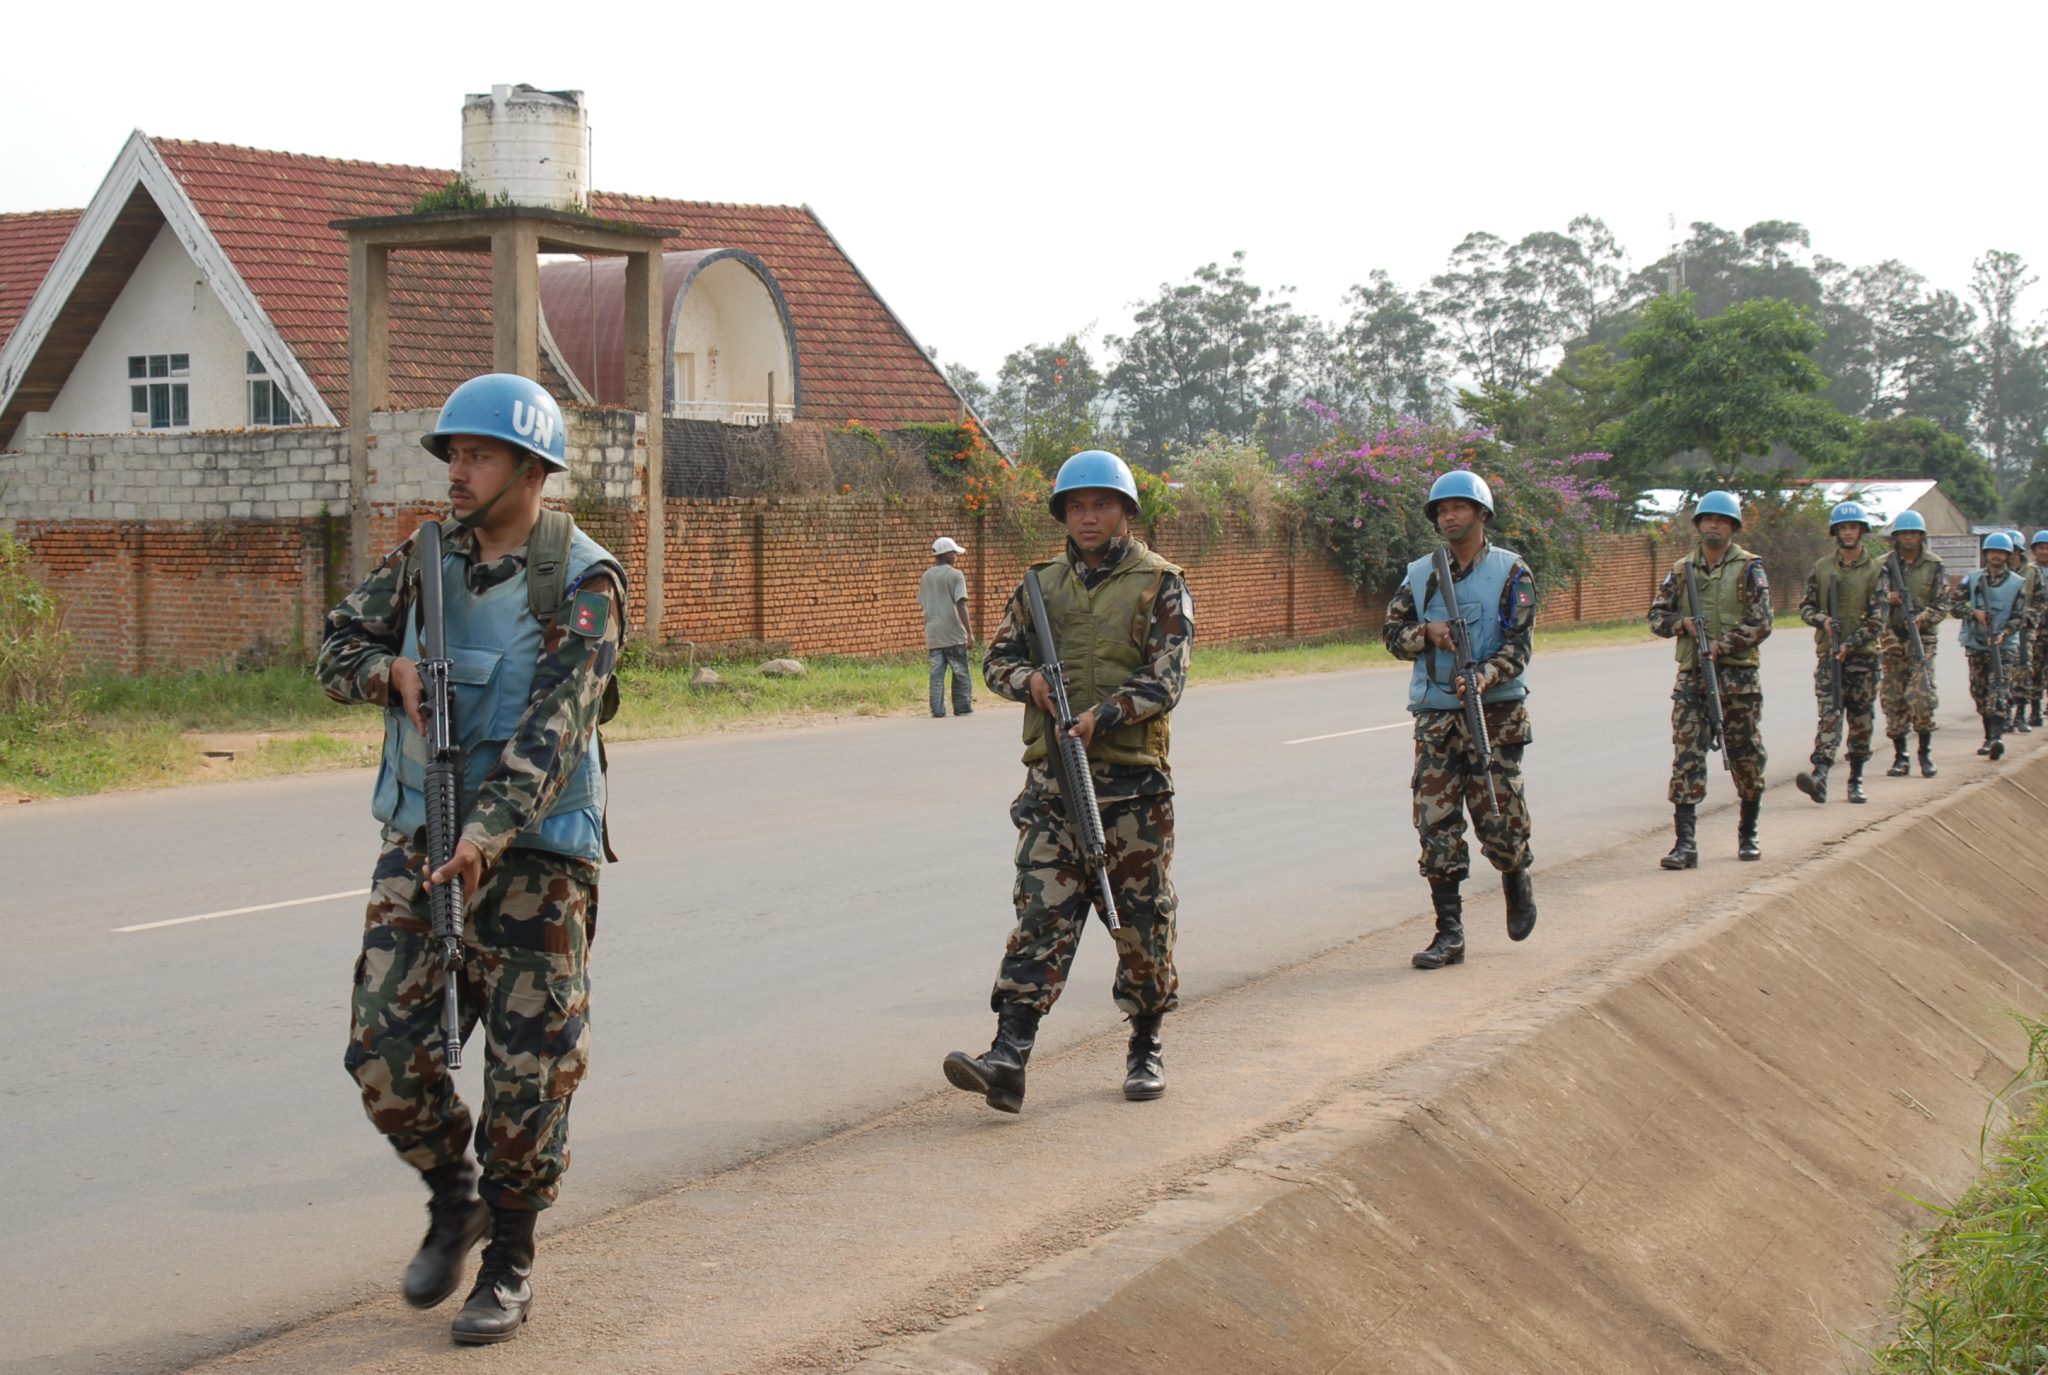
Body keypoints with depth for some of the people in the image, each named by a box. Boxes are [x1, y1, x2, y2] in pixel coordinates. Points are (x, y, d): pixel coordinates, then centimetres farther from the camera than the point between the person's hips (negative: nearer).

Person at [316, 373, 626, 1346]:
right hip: (418, 843, 5)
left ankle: (509, 1264, 17)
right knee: (384, 1048, 1)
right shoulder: (426, 558, 6)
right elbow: (338, 647, 11)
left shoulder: (581, 583, -13)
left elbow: (555, 727, -23)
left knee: (529, 1070, 0)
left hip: (533, 856, -5)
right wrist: (392, 667, -12)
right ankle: (452, 1200, 26)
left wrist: (488, 832, -35)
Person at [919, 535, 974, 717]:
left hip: (933, 633, 5)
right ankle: (962, 708, 7)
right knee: (961, 672, 6)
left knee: (937, 672, 3)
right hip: (953, 632, -5)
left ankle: (937, 710, -2)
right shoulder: (955, 575, -7)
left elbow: (923, 604, 15)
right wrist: (969, 632, -14)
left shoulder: (926, 576, 10)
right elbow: (961, 604, -13)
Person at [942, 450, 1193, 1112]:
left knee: (1142, 919, 7)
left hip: (1133, 782, -2)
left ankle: (1145, 1049, 24)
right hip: (1051, 781, 2)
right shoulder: (1041, 584, 12)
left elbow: (1165, 681, -10)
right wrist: (1029, 680, -7)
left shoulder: (1160, 586, 0)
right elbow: (997, 659, 16)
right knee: (1041, 916, -6)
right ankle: (1008, 1058, -15)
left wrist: (1103, 715, -23)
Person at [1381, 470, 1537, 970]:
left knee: (1499, 818, 0)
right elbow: (1391, 632, 11)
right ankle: (1449, 933, 1)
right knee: (1436, 824, -3)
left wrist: (1483, 679, -24)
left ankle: (1517, 881, 33)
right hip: (1435, 717, 3)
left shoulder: (1511, 572, -1)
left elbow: (1518, 645, -7)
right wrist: (1426, 632, -10)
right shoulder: (1420, 574, 10)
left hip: (1495, 713, -3)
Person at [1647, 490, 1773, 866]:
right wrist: (1683, 622, -7)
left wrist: (1722, 645, -16)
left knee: (1746, 758, 7)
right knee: (1687, 758, -8)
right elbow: (1656, 617, 13)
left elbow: (1761, 624, -6)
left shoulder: (1749, 568, 1)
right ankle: (1686, 843, -11)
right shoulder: (1681, 570, 11)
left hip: (1738, 676, -2)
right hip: (1692, 678, 2)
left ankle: (1748, 835, 24)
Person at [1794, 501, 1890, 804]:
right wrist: (1823, 620, -9)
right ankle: (1819, 776, -25)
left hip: (1863, 656, 0)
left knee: (1861, 722, 7)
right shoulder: (1821, 568, 8)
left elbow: (1877, 620, -6)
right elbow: (1805, 606, 12)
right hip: (1828, 656, 0)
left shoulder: (1876, 572, 0)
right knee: (1829, 717, -12)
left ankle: (1856, 781, 18)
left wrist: (1850, 644, -17)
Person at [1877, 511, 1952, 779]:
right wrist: (1886, 598, -11)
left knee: (1922, 698, -13)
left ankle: (1926, 754, 0)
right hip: (1891, 640, 2)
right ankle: (1900, 758, 9)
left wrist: (1923, 617, -19)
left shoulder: (1934, 567, 4)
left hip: (1922, 640, -2)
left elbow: (1942, 605, 0)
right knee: (1893, 701, 2)